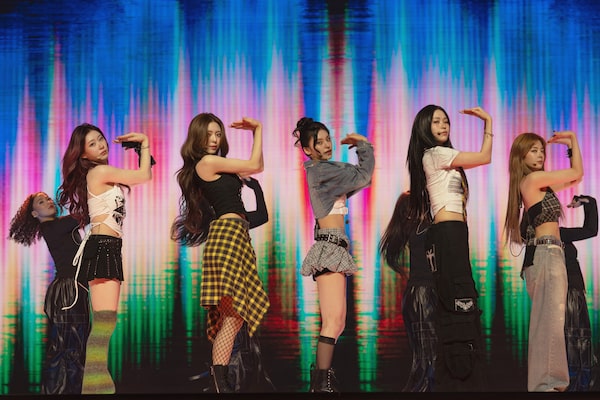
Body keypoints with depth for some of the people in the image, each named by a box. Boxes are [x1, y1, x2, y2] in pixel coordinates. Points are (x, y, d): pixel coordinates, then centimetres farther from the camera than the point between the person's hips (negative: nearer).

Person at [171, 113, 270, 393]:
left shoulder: (217, 166, 22)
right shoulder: (207, 162, -5)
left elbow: (257, 167, 28)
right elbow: (254, 165, -2)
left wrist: (255, 132, 24)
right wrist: (258, 130, 8)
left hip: (235, 235, 10)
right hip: (229, 232, -10)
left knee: (232, 313, 2)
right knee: (232, 312, -17)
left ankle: (219, 377, -2)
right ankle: (219, 380, -22)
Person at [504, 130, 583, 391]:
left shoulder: (537, 183, 18)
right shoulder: (533, 178, -9)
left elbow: (574, 176, 22)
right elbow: (577, 173, -4)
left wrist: (570, 144, 20)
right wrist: (573, 139, 7)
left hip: (545, 254, 10)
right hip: (547, 253, -10)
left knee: (548, 319, 12)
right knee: (549, 319, -10)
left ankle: (546, 379, 16)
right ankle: (545, 383, -9)